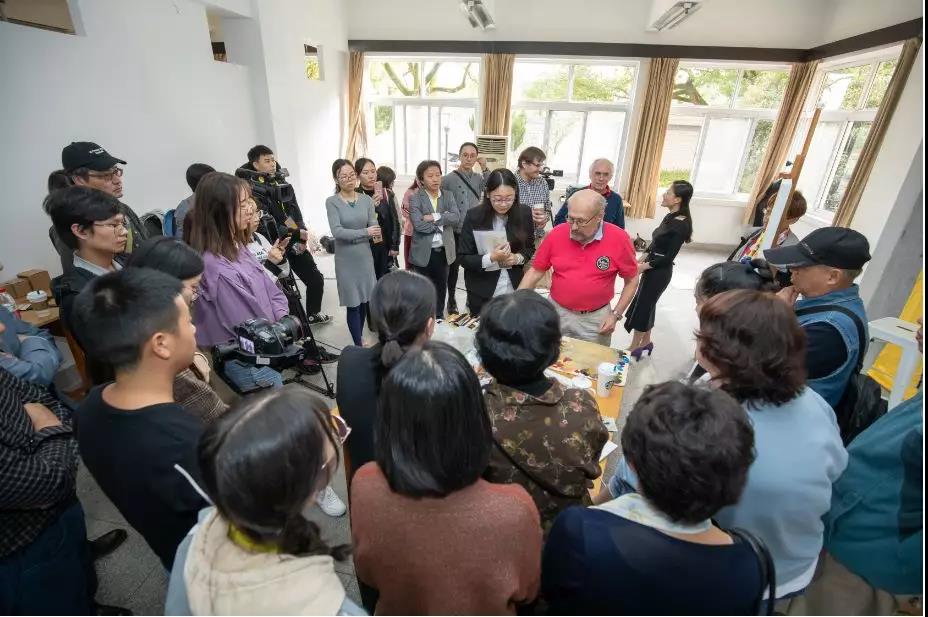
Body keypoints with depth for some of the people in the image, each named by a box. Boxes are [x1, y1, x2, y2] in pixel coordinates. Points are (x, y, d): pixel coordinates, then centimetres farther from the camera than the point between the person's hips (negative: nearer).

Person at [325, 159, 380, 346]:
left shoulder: (367, 200, 2)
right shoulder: (332, 202, -8)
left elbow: (374, 228, -3)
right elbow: (337, 232, -18)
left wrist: (376, 235, -26)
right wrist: (365, 232, -17)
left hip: (365, 256, 3)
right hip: (346, 259, -3)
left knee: (364, 300, 12)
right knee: (353, 304, 1)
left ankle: (359, 338, 32)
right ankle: (359, 345, 13)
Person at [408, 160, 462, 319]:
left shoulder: (448, 196, 6)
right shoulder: (415, 199, -6)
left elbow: (456, 217, -9)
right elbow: (419, 224, -19)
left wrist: (435, 217, -18)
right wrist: (442, 223, -13)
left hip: (444, 251, 4)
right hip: (424, 252, -4)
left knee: (441, 288, 16)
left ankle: (439, 319, 33)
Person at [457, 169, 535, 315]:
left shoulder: (524, 213, -6)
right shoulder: (474, 216, -13)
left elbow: (530, 248, 6)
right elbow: (463, 258, -10)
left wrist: (517, 258, -15)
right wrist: (491, 258, -25)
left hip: (514, 289, 2)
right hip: (482, 293, -2)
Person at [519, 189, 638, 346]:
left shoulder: (619, 239, -14)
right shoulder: (556, 234, -11)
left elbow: (632, 280, -2)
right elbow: (535, 272, -3)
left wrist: (615, 314, -8)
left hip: (596, 318, -1)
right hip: (557, 312, 1)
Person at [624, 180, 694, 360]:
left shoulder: (681, 225, -20)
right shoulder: (670, 217, 5)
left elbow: (669, 257, -19)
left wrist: (644, 266, -17)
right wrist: (641, 259, 1)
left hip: (660, 272, -9)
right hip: (652, 268, 9)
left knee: (643, 306, 0)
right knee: (646, 304, 17)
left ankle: (634, 349, 14)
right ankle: (646, 343, 33)